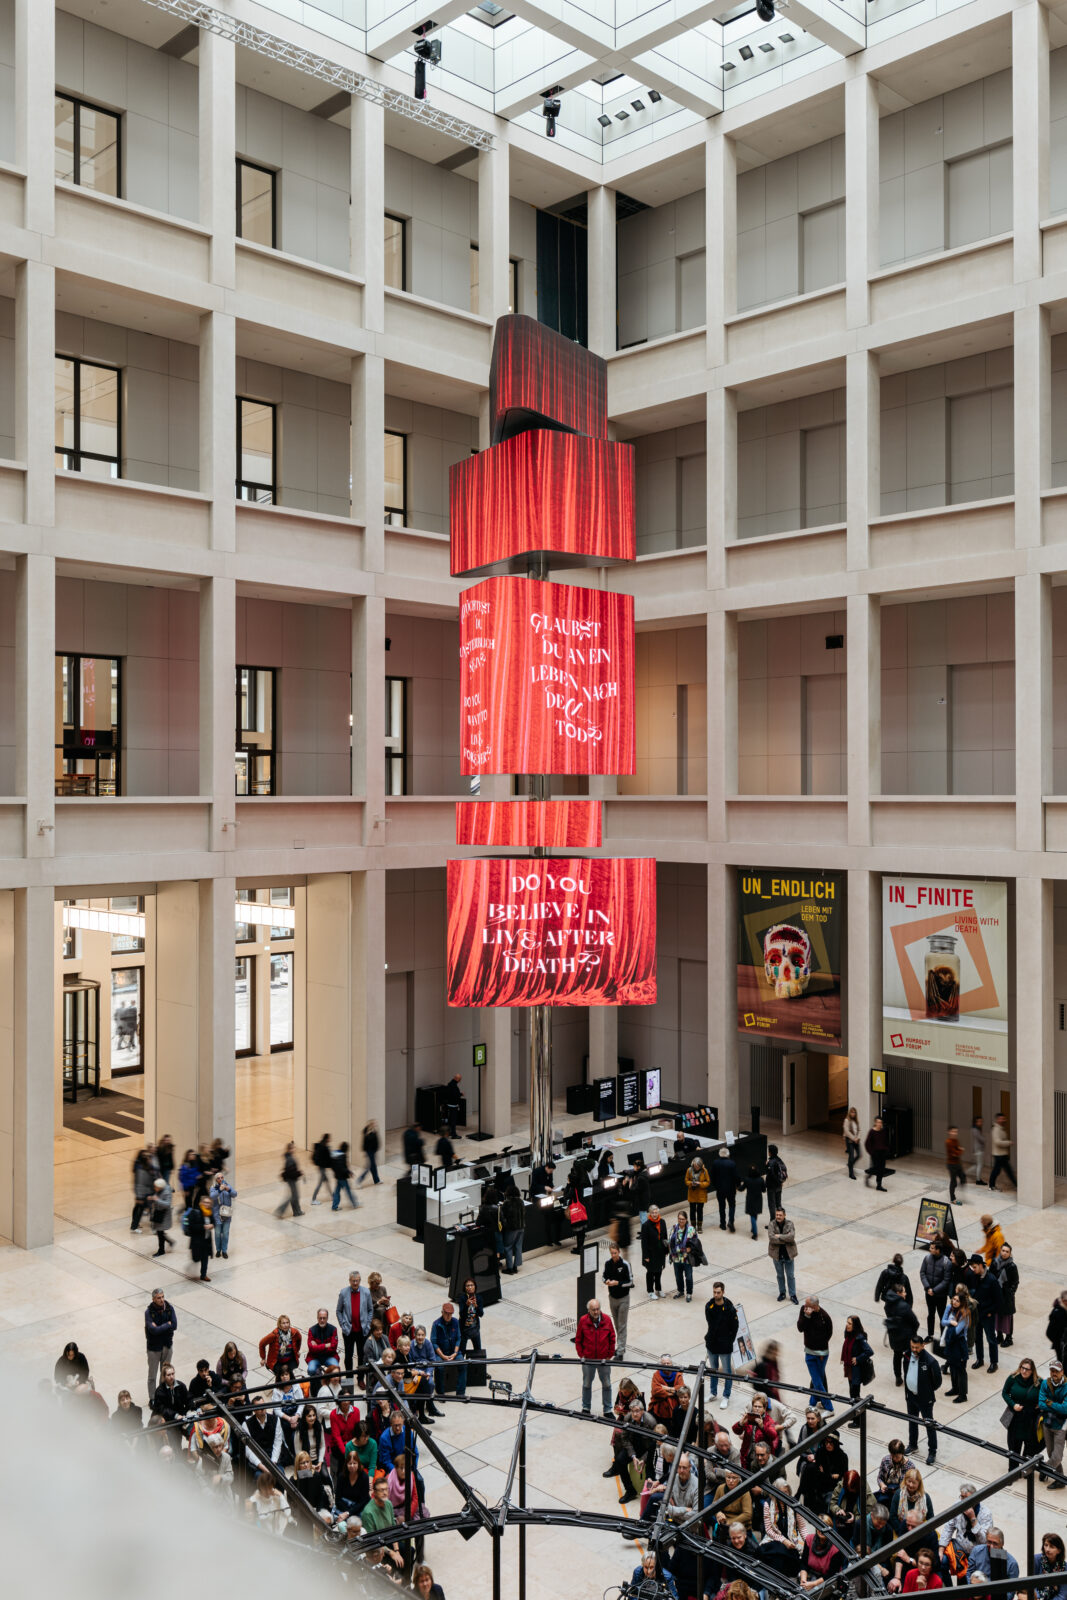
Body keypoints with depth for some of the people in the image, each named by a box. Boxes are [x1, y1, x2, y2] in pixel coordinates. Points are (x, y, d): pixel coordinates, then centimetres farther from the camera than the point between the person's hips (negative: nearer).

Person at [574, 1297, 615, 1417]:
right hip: (588, 1359, 0)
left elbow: (612, 1339, 1)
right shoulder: (583, 1321, -10)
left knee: (606, 1384, 9)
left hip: (604, 1359, 0)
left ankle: (607, 1410, 23)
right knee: (587, 1384, 14)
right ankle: (586, 1408, 31)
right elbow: (578, 1340, -1)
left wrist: (610, 1355, 0)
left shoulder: (607, 1320, -8)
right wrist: (581, 1355, -4)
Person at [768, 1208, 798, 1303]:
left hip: (788, 1254, -1)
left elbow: (791, 1236, -24)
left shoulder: (789, 1224, -9)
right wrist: (785, 1240, -22)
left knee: (791, 1275, 8)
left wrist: (779, 1236, -23)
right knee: (780, 1275, 16)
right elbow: (771, 1238, -22)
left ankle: (793, 1295, 20)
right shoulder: (771, 1224, -10)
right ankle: (782, 1293, 33)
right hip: (777, 1253, 1)